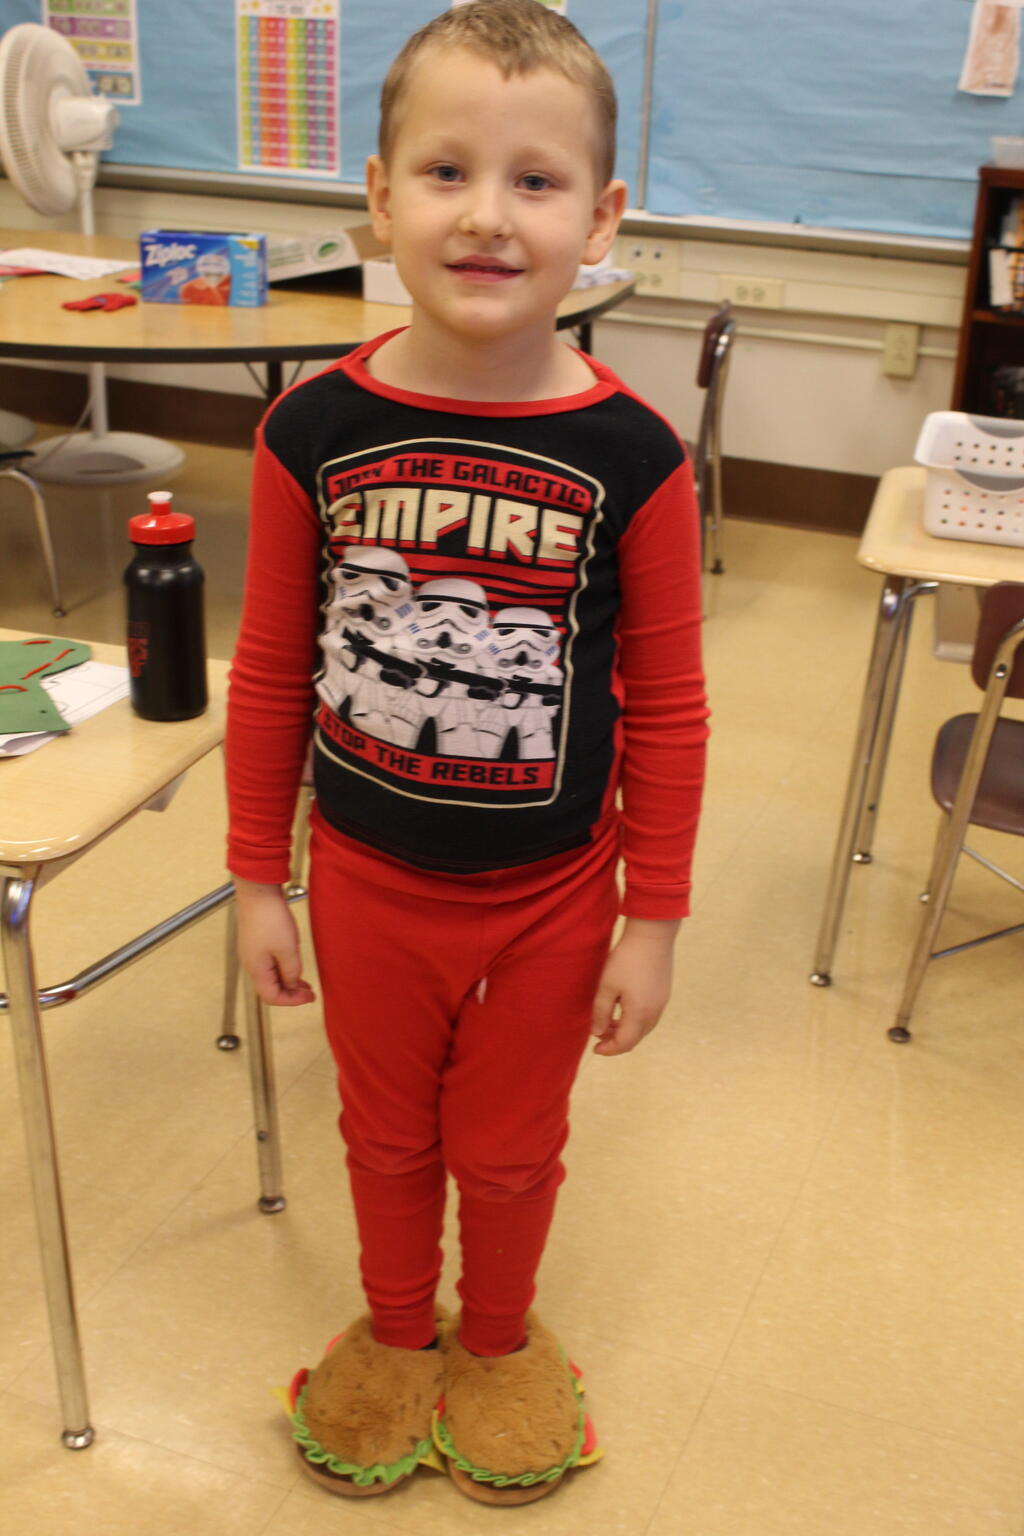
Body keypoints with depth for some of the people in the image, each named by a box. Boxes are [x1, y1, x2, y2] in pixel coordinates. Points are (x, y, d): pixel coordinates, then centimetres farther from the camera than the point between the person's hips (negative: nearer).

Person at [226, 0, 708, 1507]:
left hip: (550, 896, -1)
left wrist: (653, 919, -5)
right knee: (386, 1133, 24)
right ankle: (396, 1329, 52)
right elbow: (271, 673, -4)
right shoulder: (314, 432, -13)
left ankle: (498, 1339, 50)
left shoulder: (631, 456, -17)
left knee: (510, 1148, 21)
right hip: (365, 879, 2)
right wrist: (258, 880, 2)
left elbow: (666, 709, -9)